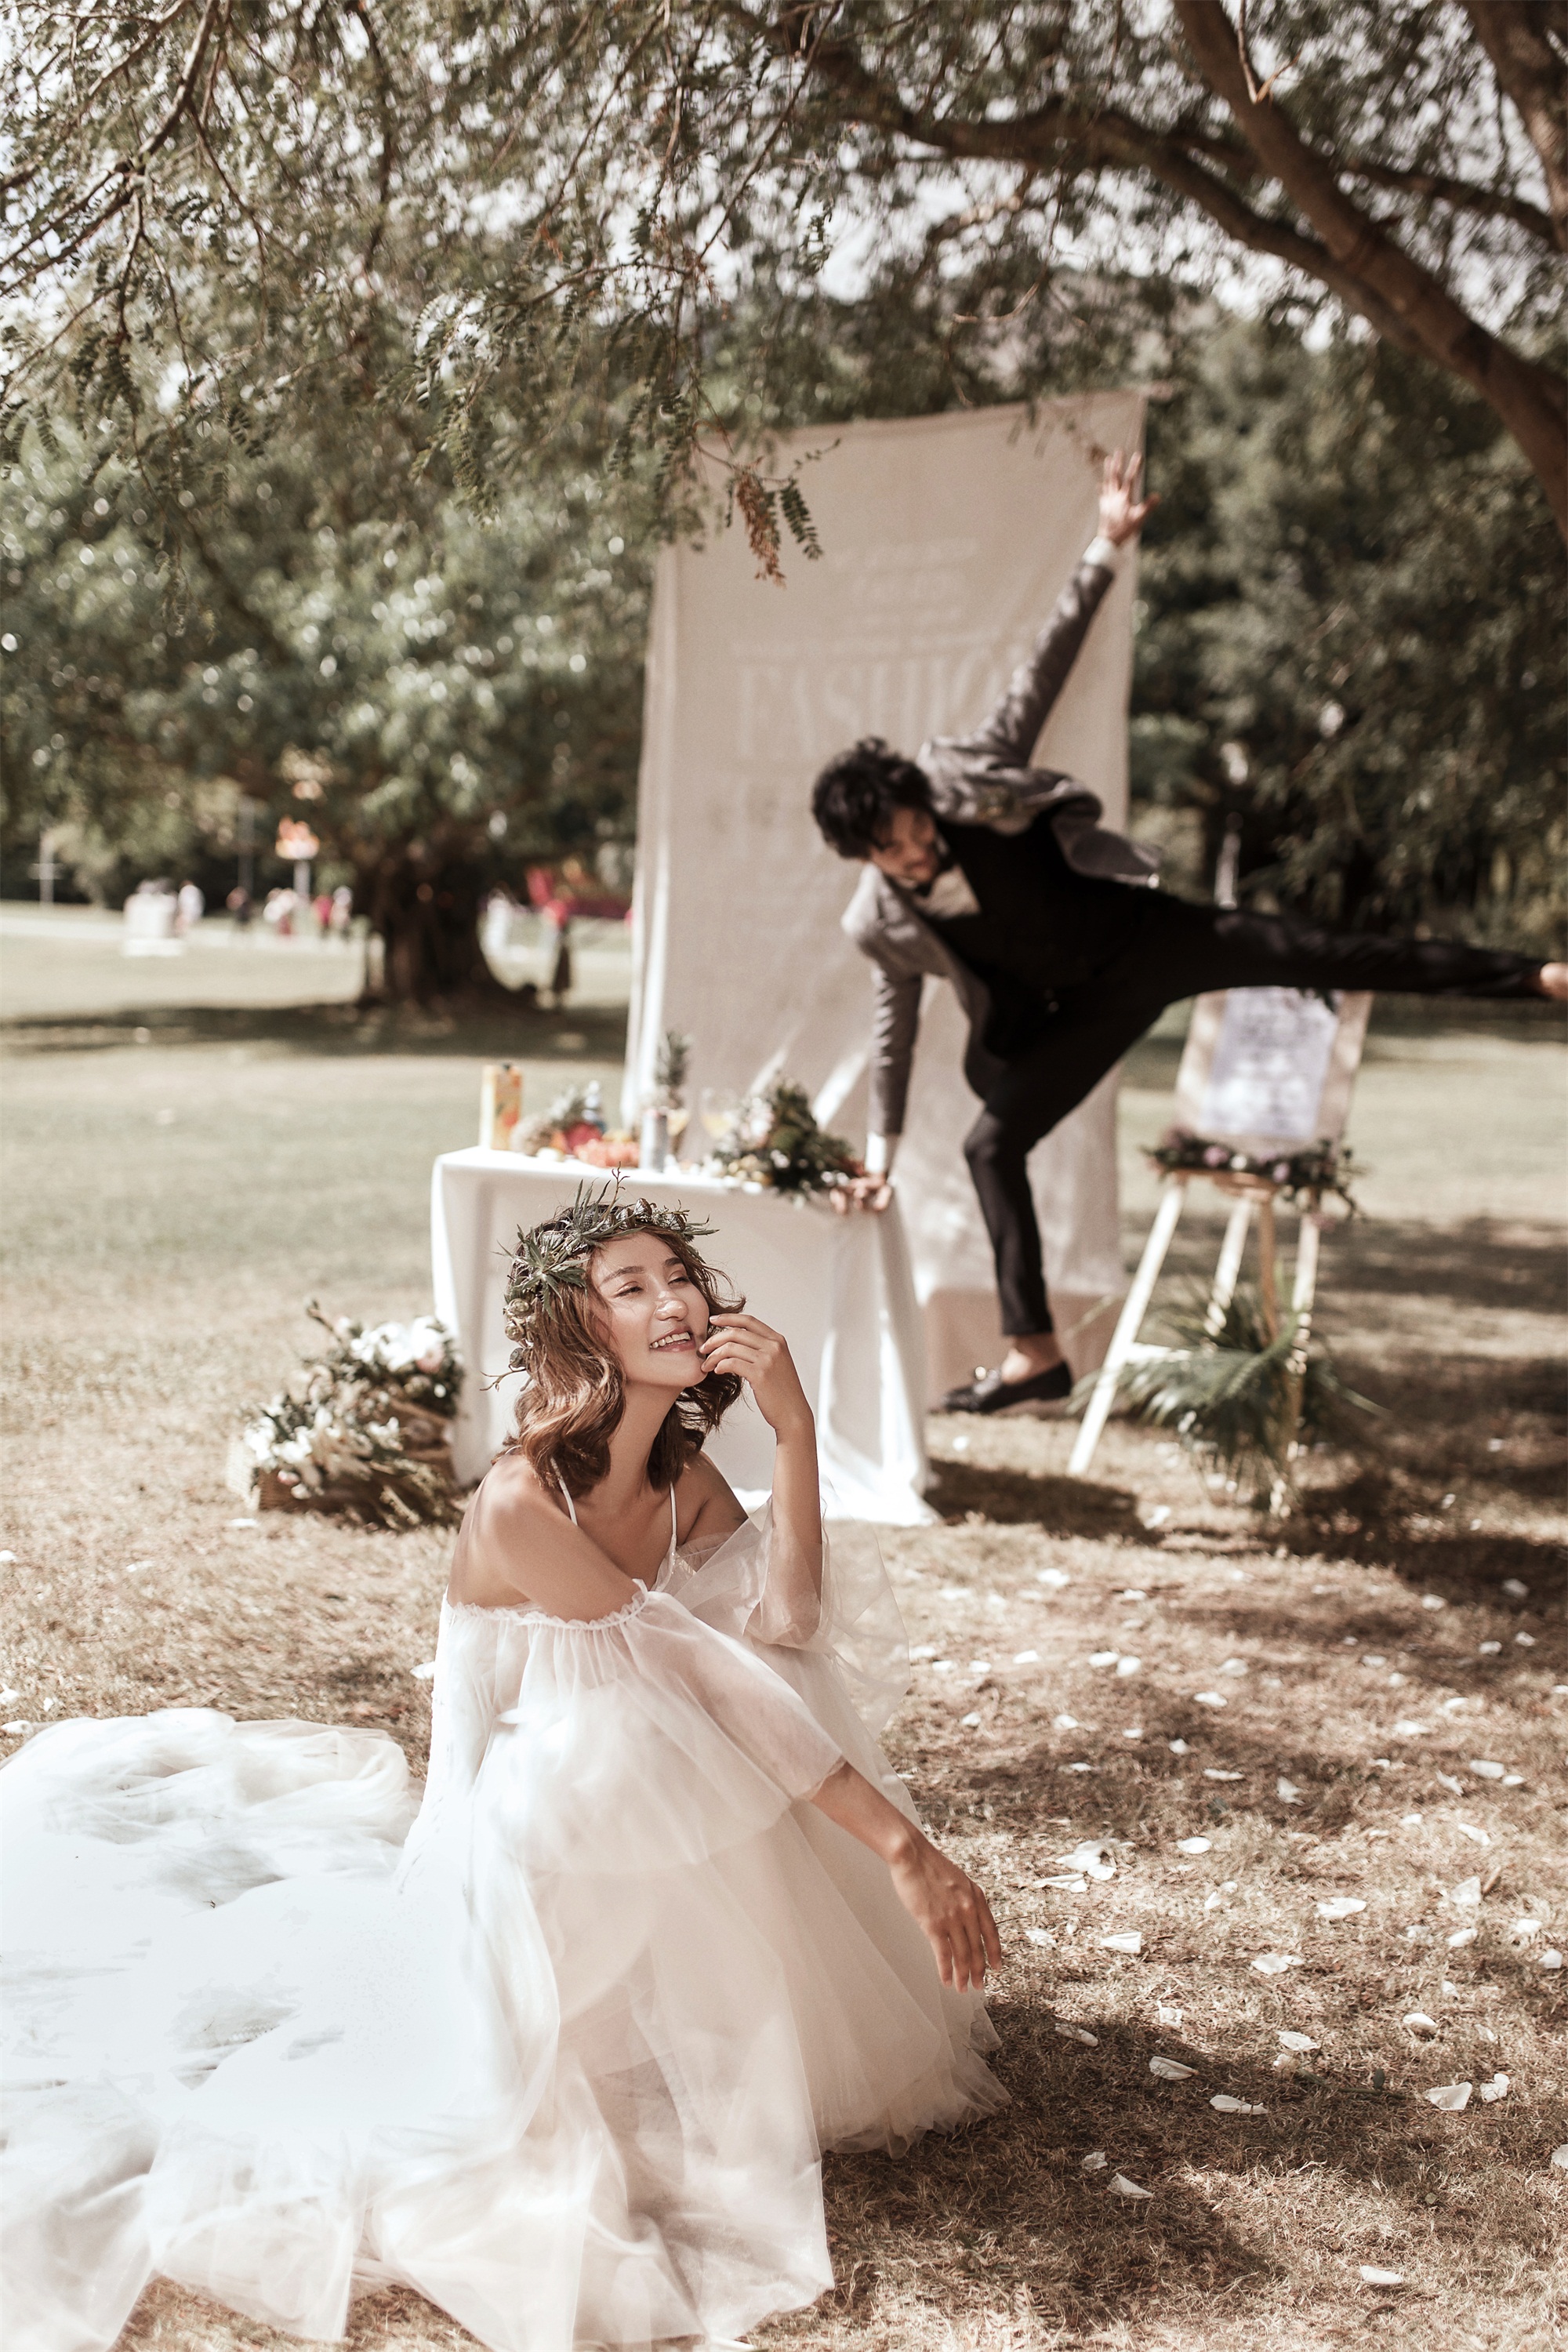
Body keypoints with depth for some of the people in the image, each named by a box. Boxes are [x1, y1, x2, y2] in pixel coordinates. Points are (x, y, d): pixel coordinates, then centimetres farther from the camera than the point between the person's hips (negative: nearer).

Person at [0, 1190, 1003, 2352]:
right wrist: (901, 1843, -28)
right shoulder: (521, 1505, -26)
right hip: (530, 1853, -7)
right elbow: (707, 1680, -28)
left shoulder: (684, 1482, -1)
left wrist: (795, 1426, -26)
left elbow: (781, 1621, -20)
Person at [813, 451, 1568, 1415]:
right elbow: (897, 1026, 8)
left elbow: (1044, 672, -9)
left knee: (1327, 954, -13)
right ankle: (1035, 1354, 1)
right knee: (994, 1145, -7)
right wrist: (882, 1143, 12)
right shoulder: (878, 924, -8)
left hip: (1145, 932, -2)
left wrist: (1106, 550, -12)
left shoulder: (968, 772, -15)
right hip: (1088, 1008, 2)